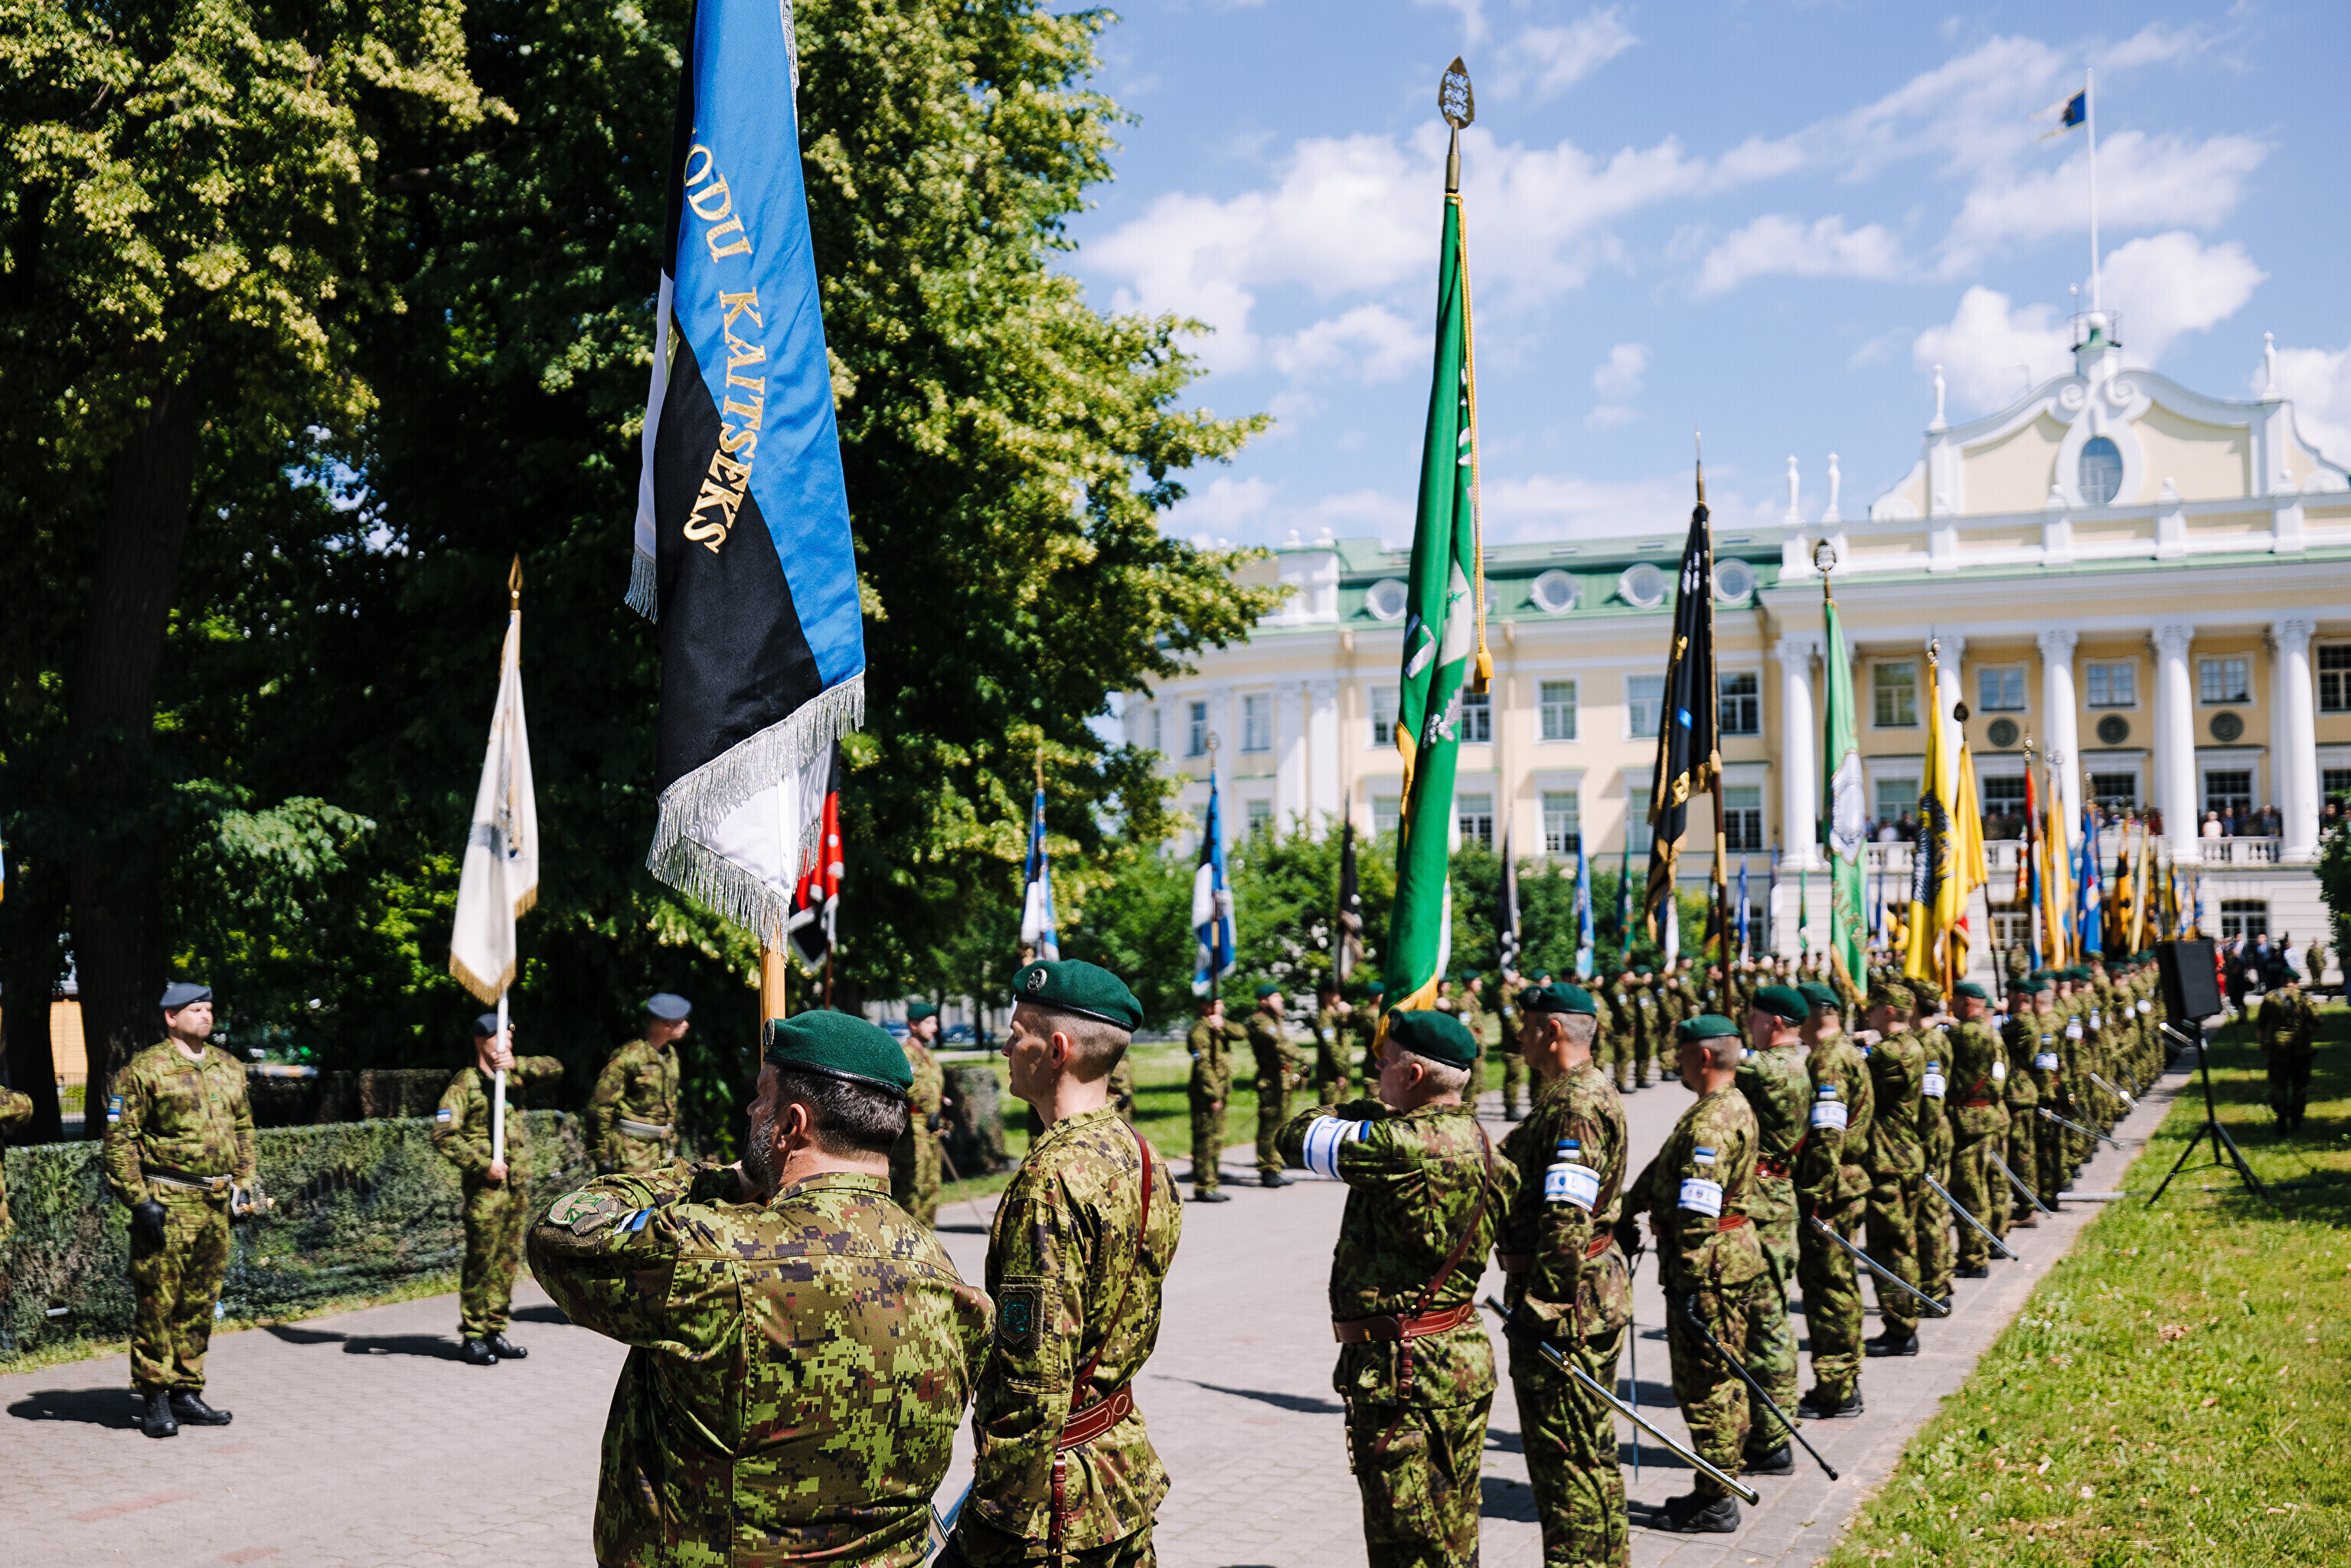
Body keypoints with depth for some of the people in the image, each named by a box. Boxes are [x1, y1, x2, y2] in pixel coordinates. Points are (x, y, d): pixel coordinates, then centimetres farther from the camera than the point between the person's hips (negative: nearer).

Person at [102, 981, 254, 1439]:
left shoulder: (230, 1068, 14)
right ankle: (154, 1399, 6)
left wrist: (245, 1183, 14)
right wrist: (139, 1201, -14)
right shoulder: (143, 1070, -6)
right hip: (167, 1203, -6)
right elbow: (119, 1140, -9)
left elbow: (243, 1129, 22)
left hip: (216, 1206, 6)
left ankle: (187, 1392, 19)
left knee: (200, 1302, 10)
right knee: (157, 1302, -3)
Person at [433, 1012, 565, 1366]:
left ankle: (495, 1332, 18)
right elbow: (443, 1136, -14)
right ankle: (473, 1337, 6)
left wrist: (517, 1064, -7)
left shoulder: (511, 1078, 12)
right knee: (480, 1261, -2)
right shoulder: (464, 1084, -7)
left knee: (508, 1260, 10)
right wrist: (483, 1165, -16)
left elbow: (554, 1069, 8)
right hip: (485, 1186, -7)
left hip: (516, 1184, 7)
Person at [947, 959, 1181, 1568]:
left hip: (1059, 1491, -9)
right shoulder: (1142, 1158, 6)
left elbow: (1035, 1381, -24)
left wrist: (1001, 1515, -19)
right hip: (1129, 1467, 9)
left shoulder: (1054, 1179, -22)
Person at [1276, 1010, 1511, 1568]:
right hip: (1468, 1357, 9)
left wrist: (1358, 1109, 7)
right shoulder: (1479, 1142, 5)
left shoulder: (1406, 1144, -23)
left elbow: (1298, 1138, -12)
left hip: (1403, 1368, -9)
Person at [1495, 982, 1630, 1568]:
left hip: (1568, 1306, -11)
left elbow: (1567, 1219, -25)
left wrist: (1539, 1305, -23)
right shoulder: (1586, 1093, 16)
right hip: (1591, 1299, 11)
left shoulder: (1576, 1105, -19)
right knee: (1588, 1450, 19)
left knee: (1565, 1454, -3)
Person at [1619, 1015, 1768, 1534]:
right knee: (1719, 1381, 17)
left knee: (1705, 1384, -1)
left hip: (1709, 1265, -10)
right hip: (1733, 1256, 10)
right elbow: (1662, 1170, 17)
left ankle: (1714, 1503, 8)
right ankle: (1716, 1490, 28)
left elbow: (1697, 1214, -24)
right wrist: (1627, 1213, 17)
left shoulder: (1709, 1122, -21)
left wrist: (1690, 1286, -24)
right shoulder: (1734, 1107, 13)